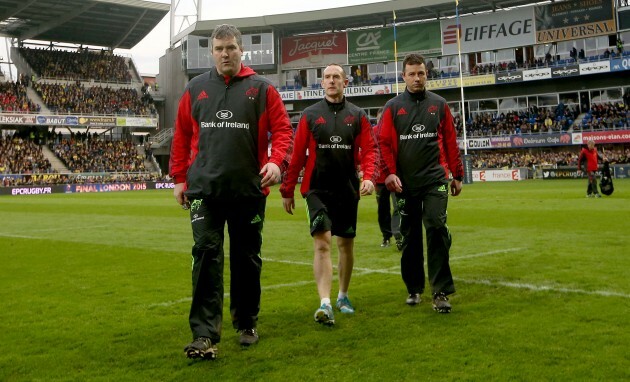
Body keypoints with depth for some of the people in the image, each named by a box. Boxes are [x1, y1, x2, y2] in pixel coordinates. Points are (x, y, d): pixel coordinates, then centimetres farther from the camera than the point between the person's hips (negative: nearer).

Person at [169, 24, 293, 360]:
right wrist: (179, 178, 9)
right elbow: (181, 137, 14)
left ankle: (246, 323, 27)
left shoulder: (262, 89, 4)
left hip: (249, 189, 0)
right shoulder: (195, 89, 11)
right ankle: (204, 335, -6)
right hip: (205, 189, 1)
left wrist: (276, 161, -17)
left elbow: (282, 129, 0)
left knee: (247, 259, 10)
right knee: (206, 257, -7)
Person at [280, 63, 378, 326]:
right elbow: (297, 154, 3)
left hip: (347, 190, 2)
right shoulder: (310, 115, 3)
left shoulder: (358, 116, 6)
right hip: (317, 189, -2)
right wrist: (287, 190, 4)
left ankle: (343, 296, 30)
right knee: (321, 243, -13)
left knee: (346, 244, 12)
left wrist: (368, 176, -17)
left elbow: (370, 149, 1)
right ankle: (325, 303, -17)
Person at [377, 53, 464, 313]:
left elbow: (451, 141, 10)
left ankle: (441, 292, -6)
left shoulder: (439, 104, 9)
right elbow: (385, 143, 3)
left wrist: (457, 175, 9)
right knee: (410, 237, 8)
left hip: (435, 180, -1)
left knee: (437, 228, -13)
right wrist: (389, 173, -10)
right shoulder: (393, 107, 7)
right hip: (405, 182, 1)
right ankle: (414, 289, 23)